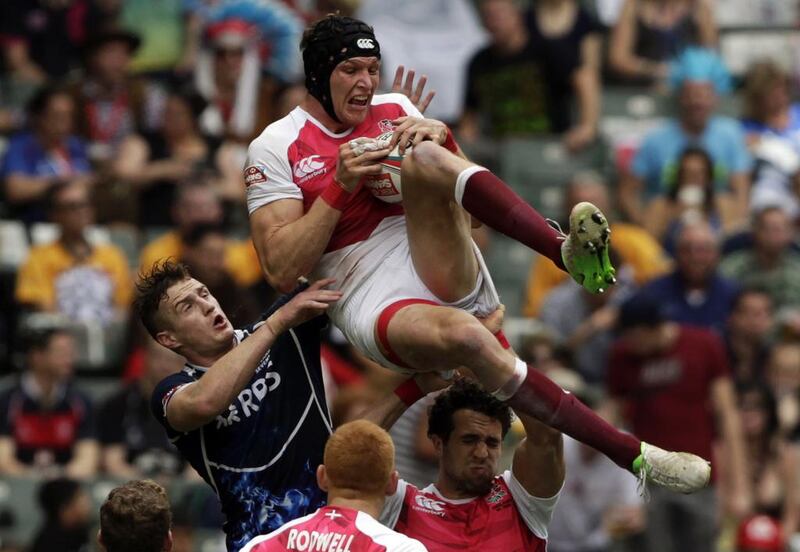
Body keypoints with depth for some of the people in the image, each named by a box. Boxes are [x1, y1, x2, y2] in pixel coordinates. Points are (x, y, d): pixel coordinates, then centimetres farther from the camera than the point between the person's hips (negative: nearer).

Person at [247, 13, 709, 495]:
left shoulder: (394, 110, 16)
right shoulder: (276, 148, 3)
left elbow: (469, 201, 17)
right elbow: (282, 271, -5)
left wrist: (442, 139, -3)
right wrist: (341, 185, -11)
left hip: (451, 273, 3)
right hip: (375, 304, -3)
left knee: (423, 157, -23)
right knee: (462, 335, -38)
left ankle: (569, 252, -39)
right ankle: (633, 455, -41)